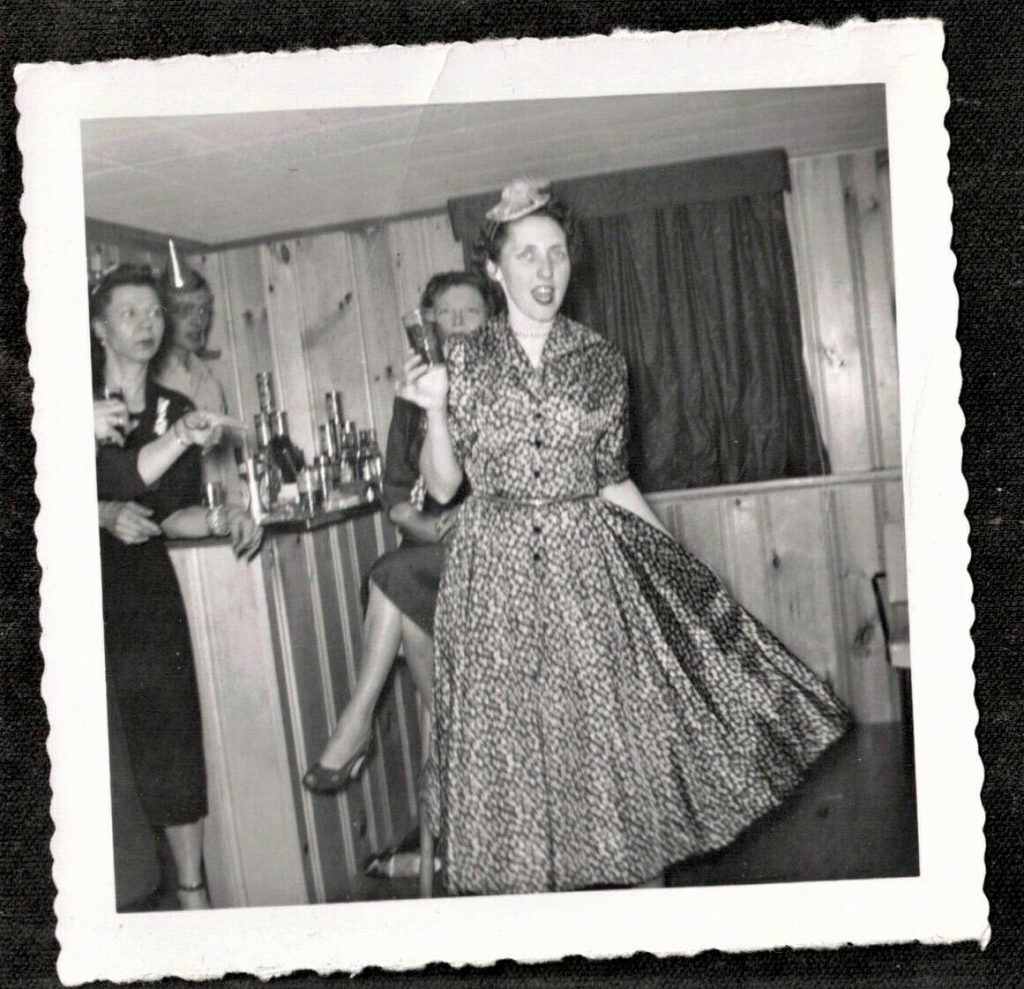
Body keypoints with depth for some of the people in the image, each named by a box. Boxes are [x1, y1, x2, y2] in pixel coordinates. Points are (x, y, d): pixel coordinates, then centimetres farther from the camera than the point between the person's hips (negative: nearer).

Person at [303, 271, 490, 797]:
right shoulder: (414, 394, 16)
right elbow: (395, 488, 10)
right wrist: (422, 525, -12)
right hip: (432, 541, 4)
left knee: (395, 575, -28)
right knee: (412, 622, -27)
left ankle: (358, 719, -19)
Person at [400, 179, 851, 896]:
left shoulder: (600, 360, 4)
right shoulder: (464, 361, 2)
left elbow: (611, 479, 10)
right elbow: (442, 485, 2)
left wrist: (682, 561, 7)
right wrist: (434, 409, -13)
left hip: (590, 566, 1)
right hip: (497, 571, -1)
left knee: (625, 729, 1)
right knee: (514, 746, 2)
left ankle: (649, 881, 17)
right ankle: (531, 882, 16)